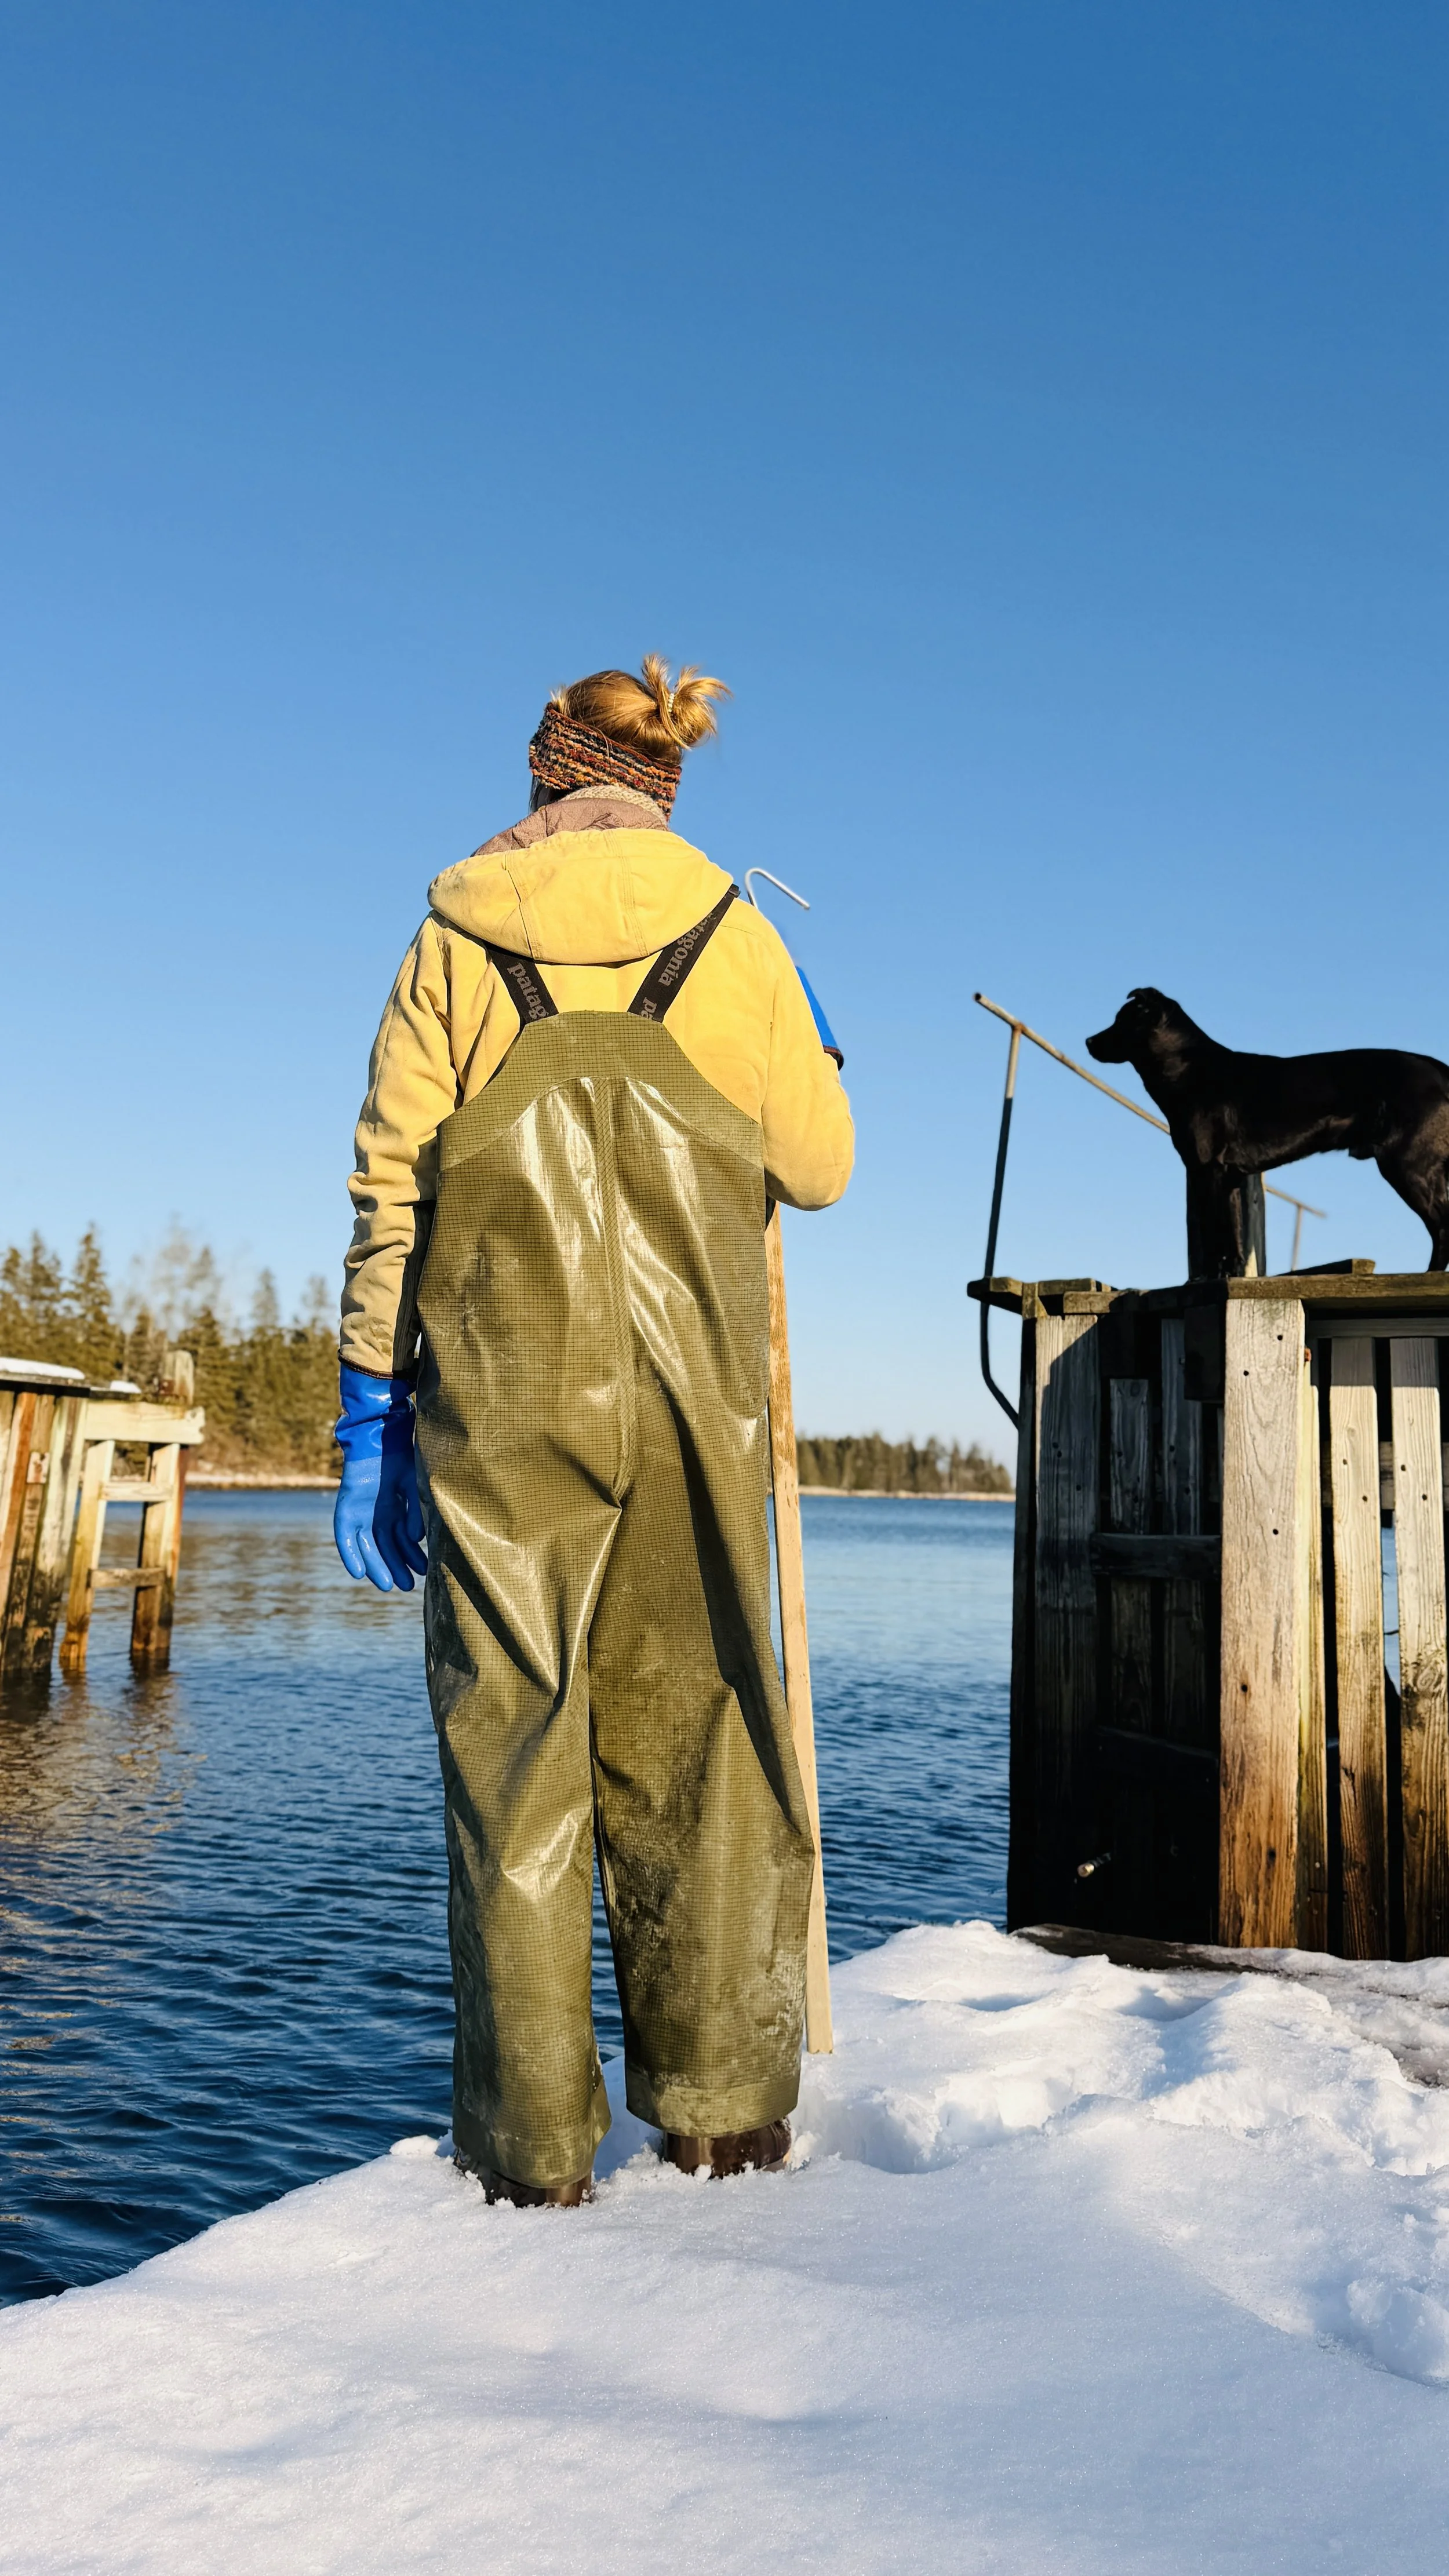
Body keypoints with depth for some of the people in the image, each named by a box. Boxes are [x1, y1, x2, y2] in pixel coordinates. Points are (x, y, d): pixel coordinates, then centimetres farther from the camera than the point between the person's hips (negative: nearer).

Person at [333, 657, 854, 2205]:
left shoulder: (456, 935, 6)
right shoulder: (729, 930, 5)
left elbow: (392, 1181, 0)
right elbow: (819, 1169, 6)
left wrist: (369, 1411, 3)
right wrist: (800, 1066, 27)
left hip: (500, 1382, 0)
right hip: (689, 1379, 1)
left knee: (514, 1732, 5)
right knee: (691, 1728, 10)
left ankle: (532, 2144, 10)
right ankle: (724, 2107, 19)